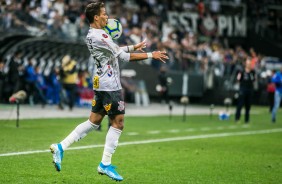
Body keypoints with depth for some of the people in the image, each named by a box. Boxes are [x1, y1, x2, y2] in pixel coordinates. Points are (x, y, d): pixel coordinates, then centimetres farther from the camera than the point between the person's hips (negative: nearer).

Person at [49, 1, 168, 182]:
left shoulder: (92, 35, 11)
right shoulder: (99, 36, -19)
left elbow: (115, 50, 23)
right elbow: (123, 56, -20)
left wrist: (134, 47, 22)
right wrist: (151, 55, -15)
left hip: (101, 84, 10)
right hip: (110, 86, -10)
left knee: (94, 121, 13)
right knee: (118, 123, -1)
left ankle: (61, 147, 10)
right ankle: (105, 164, 3)